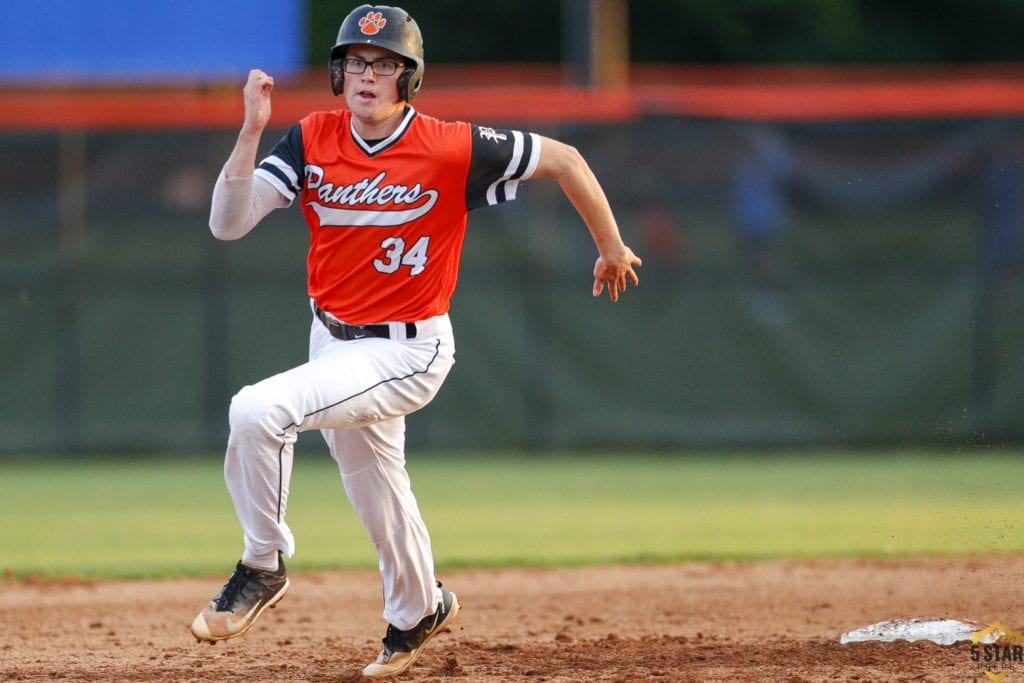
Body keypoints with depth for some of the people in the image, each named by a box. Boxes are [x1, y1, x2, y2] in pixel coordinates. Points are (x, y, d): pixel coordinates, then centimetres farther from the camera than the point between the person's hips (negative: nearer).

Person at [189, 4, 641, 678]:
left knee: (259, 410, -26)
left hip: (408, 351, -6)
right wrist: (252, 131, -25)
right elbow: (228, 222, -13)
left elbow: (563, 158, -8)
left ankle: (263, 565, -6)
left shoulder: (454, 151, -19)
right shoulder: (313, 140, -7)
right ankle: (419, 609, 53)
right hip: (333, 337, 6)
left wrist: (613, 249, 1)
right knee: (372, 483, 25)